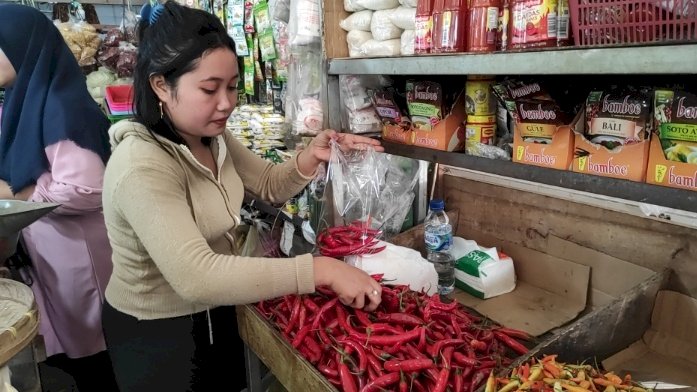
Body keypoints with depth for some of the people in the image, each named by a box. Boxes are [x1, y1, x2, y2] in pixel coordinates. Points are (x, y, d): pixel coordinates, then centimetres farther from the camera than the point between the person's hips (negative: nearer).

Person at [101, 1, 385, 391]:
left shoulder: (211, 137, -5)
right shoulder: (141, 166, -32)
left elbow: (271, 184, 4)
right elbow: (196, 276, -42)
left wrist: (312, 156, -17)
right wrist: (320, 269, -44)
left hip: (215, 313, 8)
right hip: (157, 334, -7)